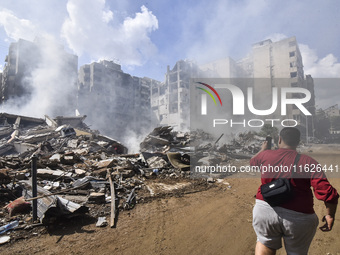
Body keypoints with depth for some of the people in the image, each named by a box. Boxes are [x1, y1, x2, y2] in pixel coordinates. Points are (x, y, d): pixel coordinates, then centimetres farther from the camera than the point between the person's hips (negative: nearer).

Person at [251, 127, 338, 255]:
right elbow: (328, 193, -13)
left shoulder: (265, 155, -1)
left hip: (264, 210, 1)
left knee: (266, 244, 23)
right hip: (299, 217, 0)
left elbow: (253, 161, 23)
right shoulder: (308, 162, -6)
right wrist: (330, 215, 2)